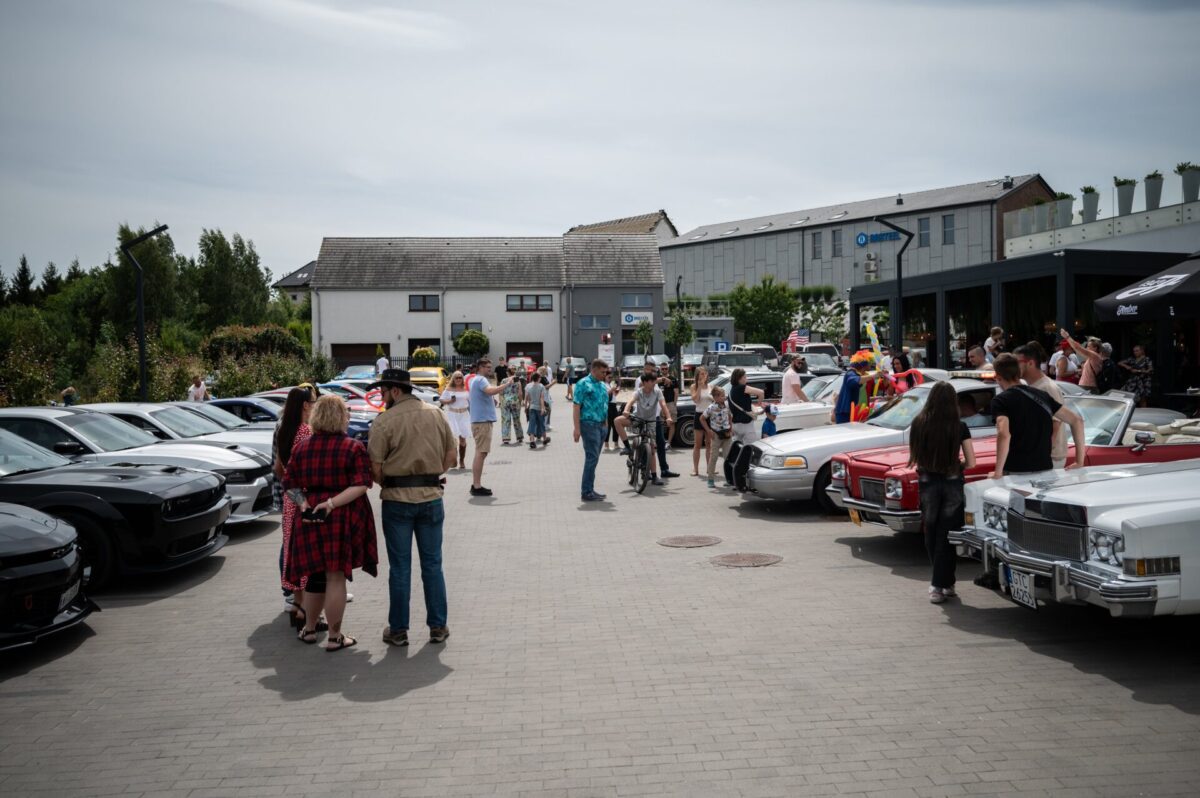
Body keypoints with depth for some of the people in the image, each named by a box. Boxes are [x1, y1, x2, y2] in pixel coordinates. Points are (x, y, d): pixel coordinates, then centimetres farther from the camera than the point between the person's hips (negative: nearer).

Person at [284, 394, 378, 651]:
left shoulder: (301, 447, 5)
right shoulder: (353, 447, -7)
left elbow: (291, 485, 4)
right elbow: (361, 485, -15)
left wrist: (303, 503, -6)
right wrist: (333, 503, -18)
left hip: (310, 518, 4)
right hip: (344, 519, -4)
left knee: (314, 575, 17)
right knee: (336, 577, 2)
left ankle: (309, 629, 30)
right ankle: (334, 636, 10)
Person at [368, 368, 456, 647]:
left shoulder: (385, 421, -9)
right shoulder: (436, 414, 5)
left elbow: (375, 468, -11)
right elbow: (451, 454, 7)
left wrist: (389, 485, 6)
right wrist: (432, 477, 11)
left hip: (397, 499, -3)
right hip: (432, 497, 3)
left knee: (400, 567, 6)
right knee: (432, 564, 12)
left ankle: (398, 630, 15)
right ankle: (438, 627, 16)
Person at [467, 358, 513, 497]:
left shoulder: (477, 380, 20)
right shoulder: (481, 380, -13)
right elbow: (491, 390, -34)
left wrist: (492, 400, 9)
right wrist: (507, 384, -27)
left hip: (481, 421, 11)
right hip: (482, 421, -11)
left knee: (480, 453, 15)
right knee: (481, 453, -10)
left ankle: (476, 484, 21)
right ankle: (477, 487, -9)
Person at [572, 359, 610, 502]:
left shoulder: (603, 385, 16)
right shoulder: (583, 384, -8)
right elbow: (576, 406, -12)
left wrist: (606, 426, 20)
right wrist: (577, 428, -18)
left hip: (602, 425, 8)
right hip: (589, 424, -8)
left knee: (593, 459, 11)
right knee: (592, 458, -10)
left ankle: (589, 490, 17)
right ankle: (586, 492, -6)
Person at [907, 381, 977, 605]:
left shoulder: (918, 424, -5)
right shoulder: (960, 427, -7)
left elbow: (913, 459, 2)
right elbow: (971, 463, -5)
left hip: (927, 484, 1)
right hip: (952, 484, -1)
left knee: (931, 536, 17)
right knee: (946, 537, 7)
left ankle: (943, 583, 28)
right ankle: (940, 586, 6)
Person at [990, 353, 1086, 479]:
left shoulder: (1000, 400, -7)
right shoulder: (1042, 395, 11)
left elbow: (1004, 434, -23)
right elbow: (1076, 420, 11)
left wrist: (998, 472, -18)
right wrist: (1079, 461, 13)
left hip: (1015, 472, -5)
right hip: (1045, 470, 5)